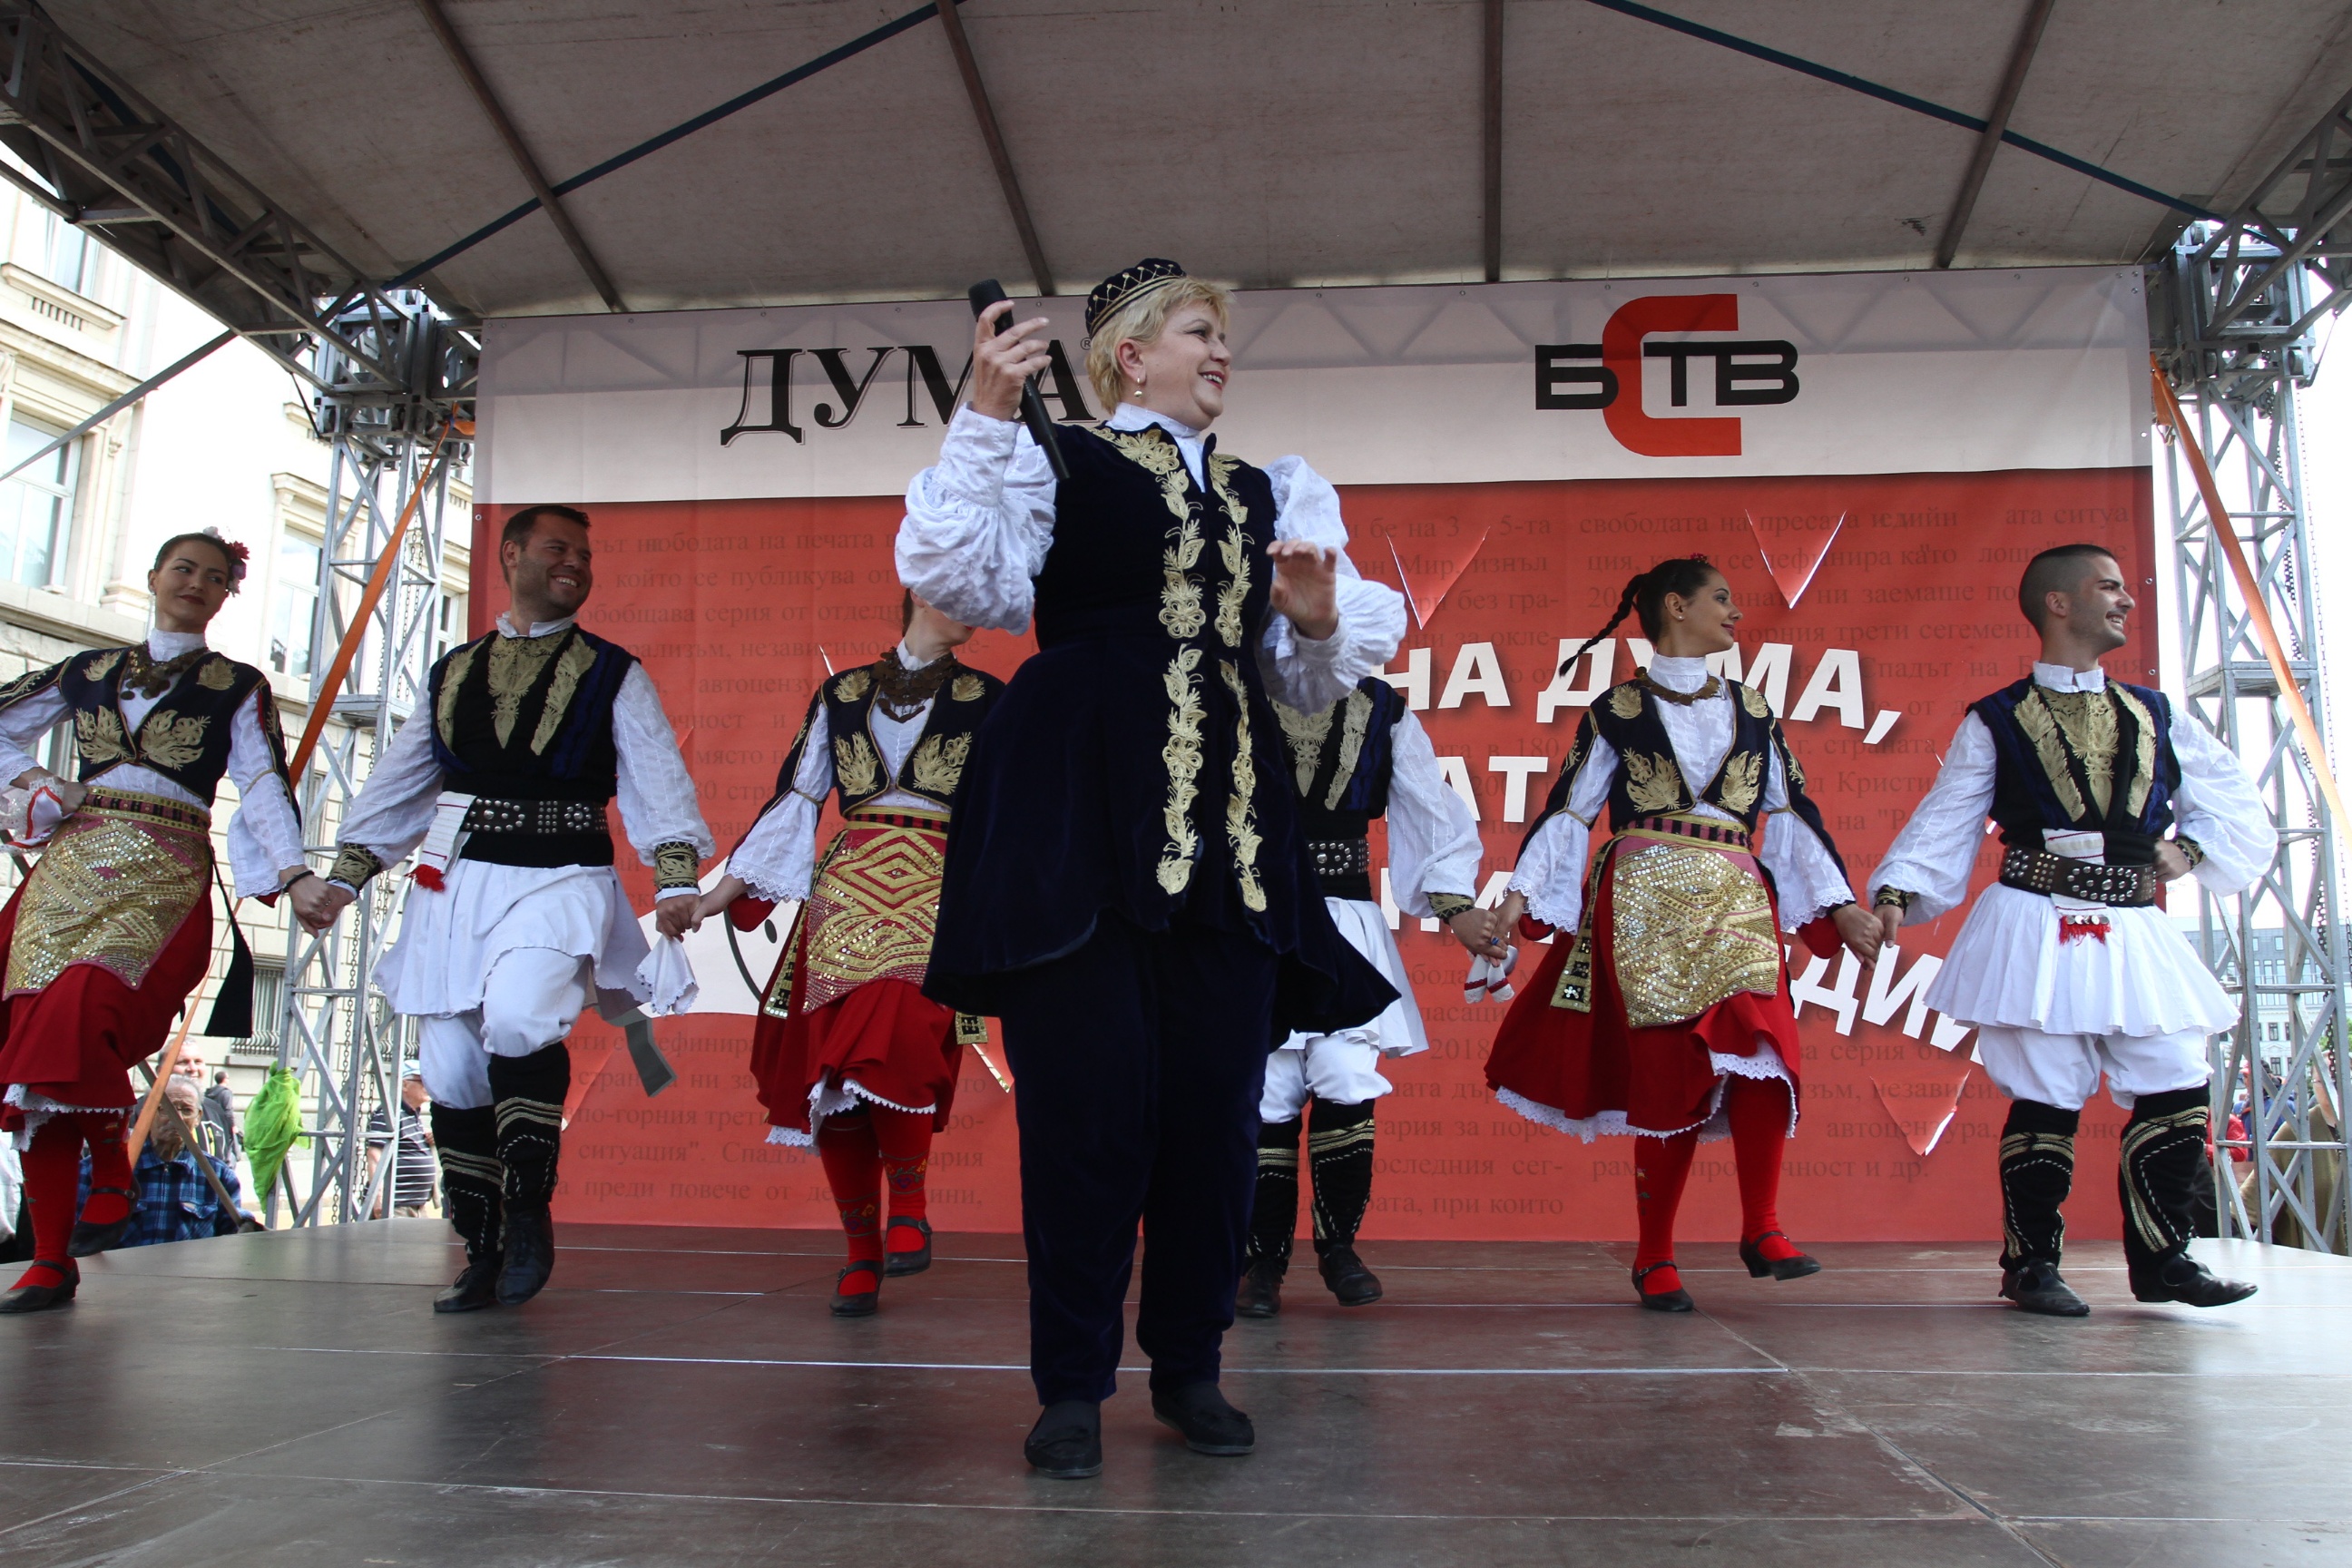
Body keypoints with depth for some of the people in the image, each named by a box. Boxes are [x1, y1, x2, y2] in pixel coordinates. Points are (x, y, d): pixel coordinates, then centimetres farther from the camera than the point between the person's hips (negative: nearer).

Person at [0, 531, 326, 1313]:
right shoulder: (91, 670, 19)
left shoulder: (238, 687, 11)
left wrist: (295, 875, -16)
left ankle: (112, 1171, -4)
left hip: (164, 880, -3)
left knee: (83, 1008, -29)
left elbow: (264, 788, -1)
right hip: (70, 869, 3)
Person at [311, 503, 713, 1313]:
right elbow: (399, 781, 21)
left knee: (518, 1019, -28)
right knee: (452, 1070, 1)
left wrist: (675, 880, -14)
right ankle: (483, 1252, 13)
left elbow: (657, 777, -1)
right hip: (458, 882, 4)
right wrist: (342, 876, 16)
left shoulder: (613, 675, 8)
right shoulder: (451, 673, 17)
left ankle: (529, 1211, -12)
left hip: (562, 879, -4)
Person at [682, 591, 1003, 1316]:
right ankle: (861, 1251, 12)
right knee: (828, 1065, -2)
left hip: (935, 896, -2)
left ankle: (908, 1202, 2)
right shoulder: (840, 694, 17)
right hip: (845, 894, 3)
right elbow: (795, 798, 18)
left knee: (893, 1048, -24)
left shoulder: (987, 701, 13)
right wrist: (720, 893, 15)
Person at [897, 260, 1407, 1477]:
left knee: (1215, 1098, 4)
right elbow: (960, 580, -10)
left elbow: (1306, 684, 20)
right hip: (1079, 815, -5)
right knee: (1088, 1097, -4)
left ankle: (1188, 1366, 20)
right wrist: (985, 417, -14)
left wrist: (1317, 621, -1)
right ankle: (1073, 1385, 10)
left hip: (1227, 827, 5)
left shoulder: (1264, 495, 21)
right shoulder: (1057, 462, 7)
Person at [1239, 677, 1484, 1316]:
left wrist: (1457, 903, 6)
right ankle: (1263, 1259, 12)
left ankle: (1337, 1244, 13)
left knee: (1348, 1083, -8)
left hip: (1346, 925, 2)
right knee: (1267, 1091, -3)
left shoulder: (1382, 711, 7)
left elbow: (1434, 807, 13)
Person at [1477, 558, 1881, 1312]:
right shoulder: (1617, 710, 9)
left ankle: (1762, 1231, -12)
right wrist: (1520, 894, -6)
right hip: (1645, 901, -3)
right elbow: (1568, 810, 5)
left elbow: (1793, 814, 18)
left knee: (1760, 1043, -21)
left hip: (1736, 902, 3)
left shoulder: (1752, 710, 19)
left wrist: (1840, 906, 12)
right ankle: (1655, 1257, 5)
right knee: (1669, 1068, -7)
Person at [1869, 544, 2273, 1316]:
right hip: (2037, 933, -4)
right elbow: (1944, 820, -3)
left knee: (2177, 1091, 1)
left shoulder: (2155, 716, 14)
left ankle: (2160, 1258, 16)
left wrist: (2192, 847, 2)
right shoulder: (1995, 723, 2)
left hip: (2133, 935, 5)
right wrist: (1895, 892, -16)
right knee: (2045, 1100, -3)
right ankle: (2031, 1264, 12)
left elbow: (2236, 799, 20)